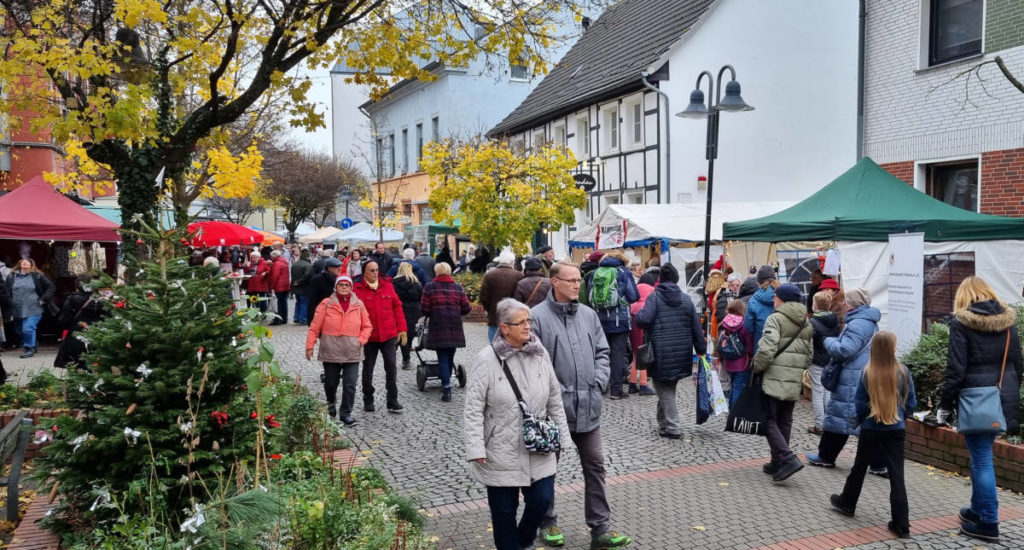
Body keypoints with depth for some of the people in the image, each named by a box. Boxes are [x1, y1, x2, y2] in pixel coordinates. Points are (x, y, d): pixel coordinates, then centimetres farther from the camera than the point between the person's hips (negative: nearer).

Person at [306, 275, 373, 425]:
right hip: (330, 352, 0)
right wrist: (310, 346, -4)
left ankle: (346, 413, 9)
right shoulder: (326, 304, -1)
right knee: (330, 383, 14)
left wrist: (361, 340, -3)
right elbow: (314, 327, -1)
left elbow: (367, 326, 11)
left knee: (350, 385, -4)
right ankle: (331, 403, 43)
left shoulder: (358, 305, 4)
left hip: (352, 353, 1)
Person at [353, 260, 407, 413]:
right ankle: (368, 401, 25)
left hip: (389, 334, 2)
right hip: (368, 337, -2)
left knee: (391, 366, -1)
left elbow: (397, 307, 9)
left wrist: (401, 329, 5)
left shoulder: (387, 286, 5)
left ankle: (392, 401, 6)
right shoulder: (357, 289, -4)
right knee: (368, 369, 11)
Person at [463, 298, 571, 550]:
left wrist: (562, 437, 9)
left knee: (542, 499, 7)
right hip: (501, 453, -3)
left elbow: (555, 400, 8)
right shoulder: (486, 359, -13)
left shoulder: (540, 355, 0)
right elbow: (473, 409, -11)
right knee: (504, 509, 9)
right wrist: (476, 449, -16)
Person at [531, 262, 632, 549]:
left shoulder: (589, 314, 8)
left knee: (595, 466, 9)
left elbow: (602, 351, 14)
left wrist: (598, 382, 0)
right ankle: (548, 523, 30)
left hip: (588, 405, 5)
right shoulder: (537, 316, -11)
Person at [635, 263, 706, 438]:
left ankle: (672, 428, 1)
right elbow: (696, 326, 7)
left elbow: (643, 319, -22)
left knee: (664, 390, 5)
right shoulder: (686, 298, 5)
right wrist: (701, 348, 15)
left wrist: (638, 315, 1)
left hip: (661, 353, -4)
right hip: (682, 354, 5)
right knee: (669, 387, 19)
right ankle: (663, 423, 32)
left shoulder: (654, 297, -8)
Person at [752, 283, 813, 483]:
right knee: (784, 421, 14)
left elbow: (767, 349, -19)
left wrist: (756, 368, -7)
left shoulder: (775, 319, -9)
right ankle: (778, 463, 20)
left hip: (774, 378, -7)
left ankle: (787, 459, -14)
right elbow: (809, 353, 17)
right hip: (795, 382, 7)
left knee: (768, 420, -2)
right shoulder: (806, 323, 15)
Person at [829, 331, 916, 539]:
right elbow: (911, 404, 2)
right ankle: (901, 525, 3)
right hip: (897, 431, 1)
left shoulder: (867, 373, -10)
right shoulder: (903, 373, -7)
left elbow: (860, 405, -3)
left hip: (871, 431, -1)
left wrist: (858, 422, 14)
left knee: (859, 469, 17)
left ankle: (847, 503, 35)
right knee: (897, 476, 3)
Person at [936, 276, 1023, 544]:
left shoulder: (961, 322, -9)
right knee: (980, 455, 19)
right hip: (1002, 398, 6)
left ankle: (988, 523, 5)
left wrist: (945, 404, -6)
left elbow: (956, 368, -13)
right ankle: (978, 509, 30)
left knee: (981, 459, 0)